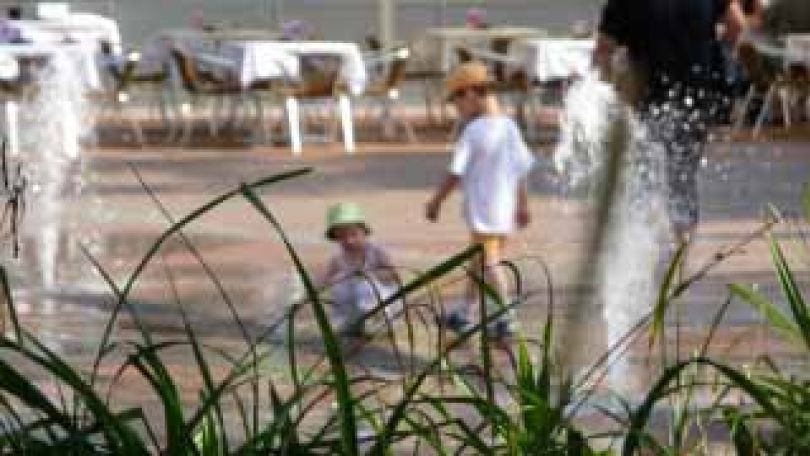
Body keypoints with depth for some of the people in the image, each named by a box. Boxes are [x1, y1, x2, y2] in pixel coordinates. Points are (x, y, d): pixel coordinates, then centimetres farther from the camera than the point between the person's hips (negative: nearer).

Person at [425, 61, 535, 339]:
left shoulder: (473, 131, -14)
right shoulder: (510, 127, 5)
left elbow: (456, 172, -12)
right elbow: (522, 169, 10)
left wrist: (436, 201, -1)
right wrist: (522, 204, 19)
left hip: (482, 209, -7)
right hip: (506, 208, 7)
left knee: (489, 263, -3)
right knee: (480, 262, 16)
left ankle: (504, 318, -8)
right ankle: (464, 314, 27)